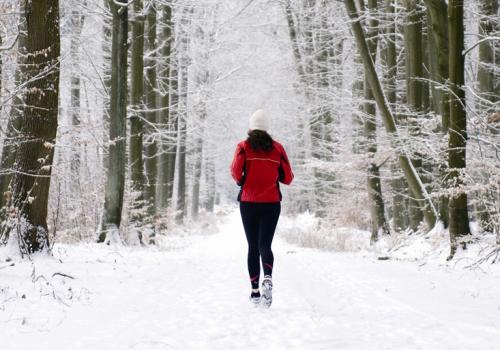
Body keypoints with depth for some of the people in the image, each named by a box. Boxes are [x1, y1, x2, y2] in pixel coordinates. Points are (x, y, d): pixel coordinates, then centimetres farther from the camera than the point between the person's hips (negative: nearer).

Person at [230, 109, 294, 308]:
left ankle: (255, 290, 8)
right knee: (265, 245, -3)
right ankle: (268, 278, -31)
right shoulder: (277, 148, 4)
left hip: (248, 202, 0)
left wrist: (241, 182, 8)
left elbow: (236, 171, -13)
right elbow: (288, 178, 4)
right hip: (271, 203, 0)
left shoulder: (244, 147, 0)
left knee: (253, 247, 11)